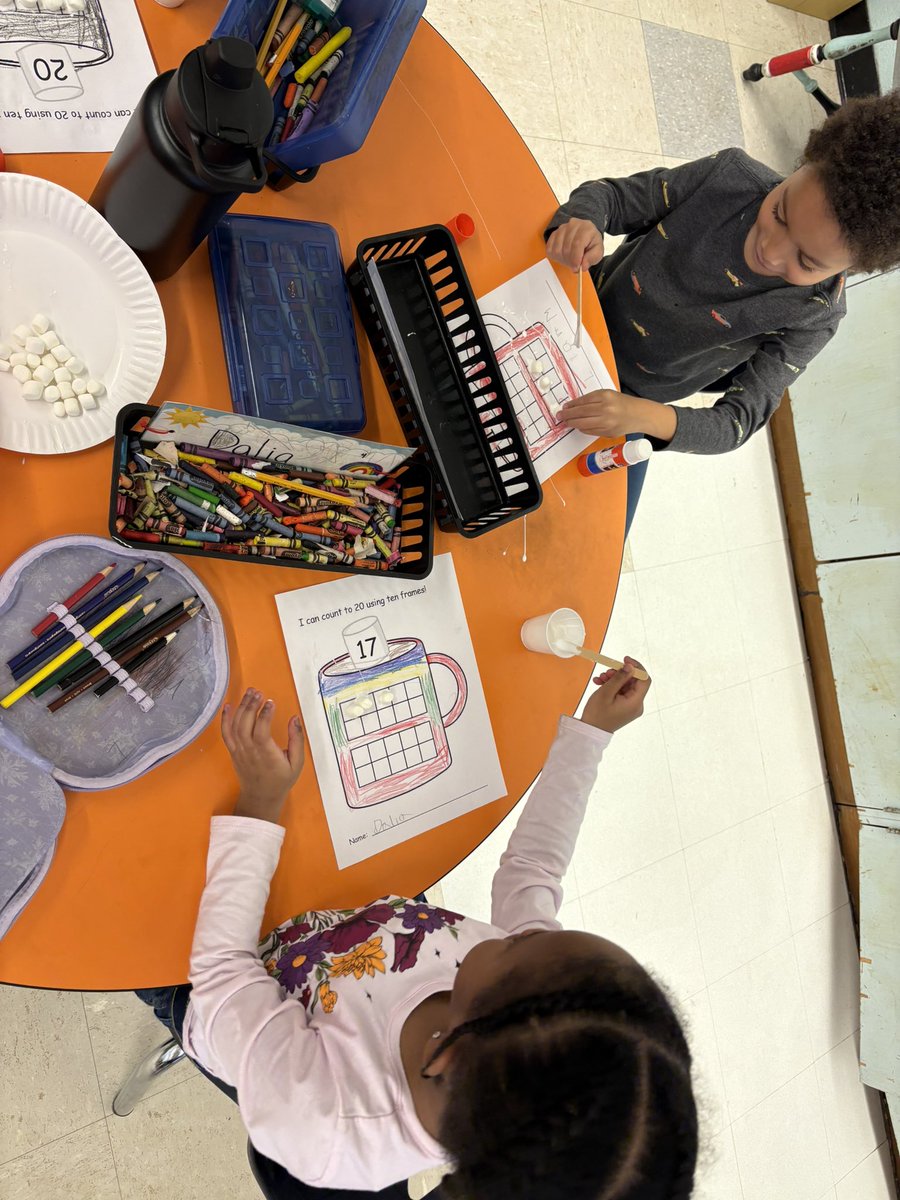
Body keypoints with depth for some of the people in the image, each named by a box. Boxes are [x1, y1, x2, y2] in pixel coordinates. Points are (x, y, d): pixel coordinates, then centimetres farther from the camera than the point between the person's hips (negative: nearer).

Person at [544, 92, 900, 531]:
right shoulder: (732, 174, -22)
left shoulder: (815, 316, -24)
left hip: (625, 398, -1)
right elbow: (614, 195, -11)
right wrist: (580, 221, -37)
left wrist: (648, 418, -45)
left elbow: (737, 422, -25)